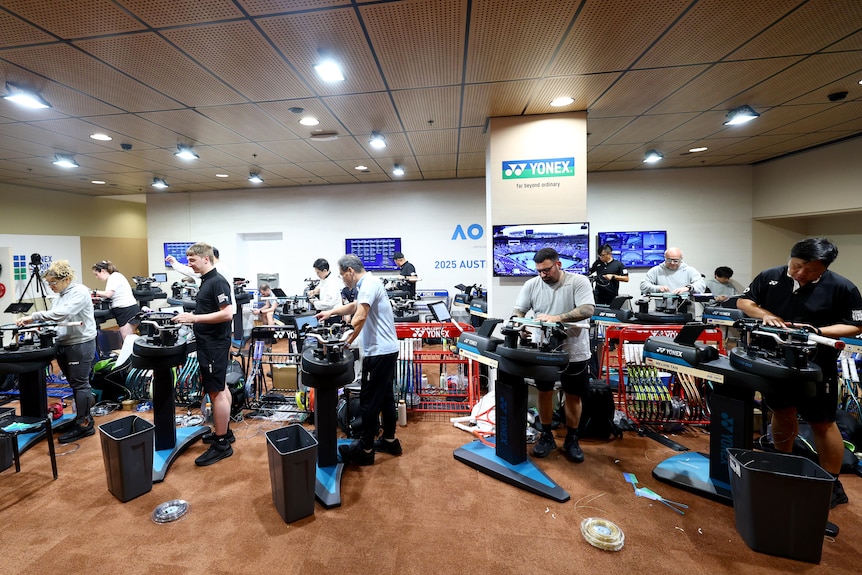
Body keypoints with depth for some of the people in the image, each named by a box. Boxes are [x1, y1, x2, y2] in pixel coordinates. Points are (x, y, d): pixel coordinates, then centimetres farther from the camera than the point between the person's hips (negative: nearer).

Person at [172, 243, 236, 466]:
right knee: (220, 388, 17)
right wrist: (192, 318, 9)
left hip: (214, 344, -10)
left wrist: (194, 318, -24)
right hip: (209, 343, 10)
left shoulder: (217, 282, -18)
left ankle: (222, 444, 5)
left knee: (216, 392, -4)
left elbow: (227, 314, -26)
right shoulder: (206, 281, 12)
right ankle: (224, 432, 29)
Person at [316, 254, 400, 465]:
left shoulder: (369, 284, -16)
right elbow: (354, 306, 34)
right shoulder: (368, 284, 16)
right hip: (386, 349, 10)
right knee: (385, 396, 18)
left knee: (369, 401, 1)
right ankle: (389, 440, 30)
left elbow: (360, 316, -28)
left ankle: (365, 450, 14)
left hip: (379, 352, -10)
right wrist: (331, 312, 35)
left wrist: (347, 340, -19)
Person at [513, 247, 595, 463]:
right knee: (544, 392, 13)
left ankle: (572, 440, 32)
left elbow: (588, 309, -22)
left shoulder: (579, 282, -10)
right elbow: (518, 312, -1)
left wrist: (557, 318, -34)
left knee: (573, 396, 12)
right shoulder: (532, 284, -2)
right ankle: (546, 436, 32)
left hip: (574, 352, -2)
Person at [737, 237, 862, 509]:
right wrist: (764, 314, -16)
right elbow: (743, 301, 3)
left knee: (822, 423, 7)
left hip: (816, 366, -3)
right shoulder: (769, 277, -4)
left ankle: (832, 482, 26)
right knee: (781, 413, 18)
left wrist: (818, 331, -24)